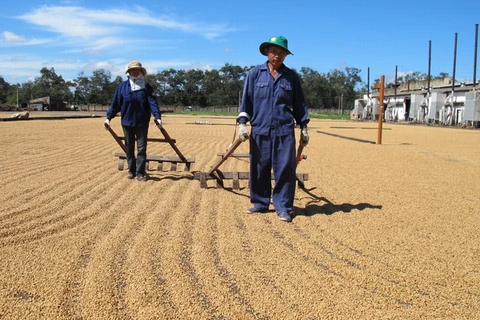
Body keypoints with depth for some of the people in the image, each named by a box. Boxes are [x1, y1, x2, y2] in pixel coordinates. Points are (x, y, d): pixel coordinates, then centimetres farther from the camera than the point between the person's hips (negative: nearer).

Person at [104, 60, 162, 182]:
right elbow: (115, 103, 2)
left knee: (141, 148, 1)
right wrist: (109, 117, -3)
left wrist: (157, 117, -23)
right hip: (127, 122, 1)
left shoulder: (147, 87, 0)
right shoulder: (122, 86, 1)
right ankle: (131, 171, 22)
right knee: (129, 148, 10)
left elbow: (152, 103, -9)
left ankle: (140, 173, 7)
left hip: (142, 122, -1)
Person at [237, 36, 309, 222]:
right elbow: (246, 100, 7)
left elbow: (299, 104, 15)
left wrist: (303, 127, 12)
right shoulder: (255, 74, 8)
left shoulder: (291, 76, 11)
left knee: (285, 169, -2)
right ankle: (260, 203, 20)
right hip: (259, 130, 0)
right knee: (259, 168, 5)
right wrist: (242, 123, -2)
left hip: (284, 131, 0)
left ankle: (283, 207, 8)